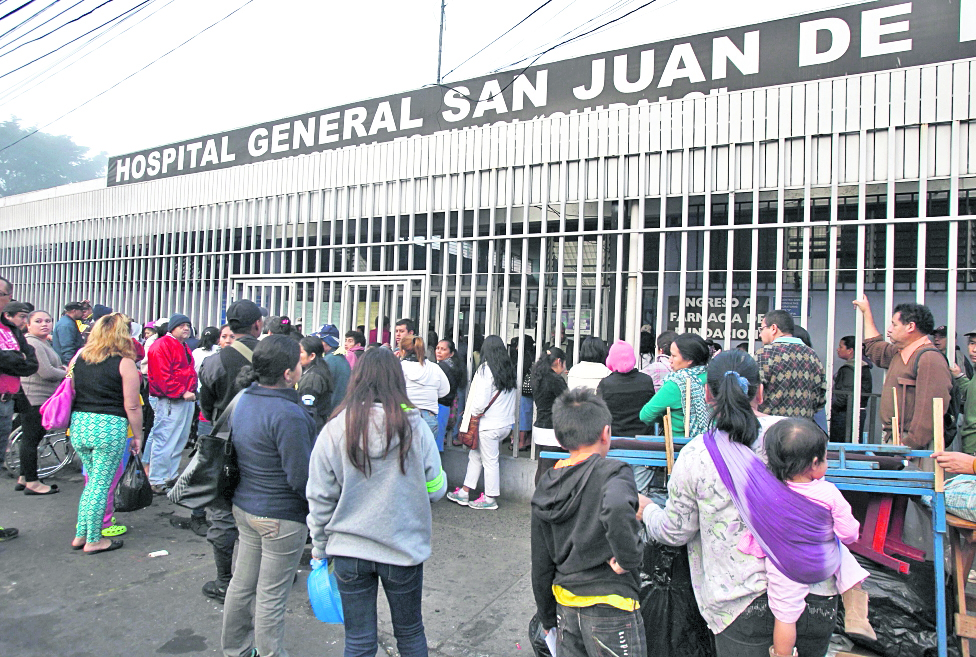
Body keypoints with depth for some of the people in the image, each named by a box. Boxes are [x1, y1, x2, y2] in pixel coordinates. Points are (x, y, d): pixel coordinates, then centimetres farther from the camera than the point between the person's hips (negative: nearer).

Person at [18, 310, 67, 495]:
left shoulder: (43, 343, 17)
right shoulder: (32, 344, -17)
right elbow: (46, 373, -24)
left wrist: (60, 368, 11)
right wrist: (65, 373, -7)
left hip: (42, 399, 11)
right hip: (34, 399, -11)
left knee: (31, 439, 18)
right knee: (31, 439, -3)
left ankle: (24, 479, 29)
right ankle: (32, 483, 4)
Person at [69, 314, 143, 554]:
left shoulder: (78, 357, 8)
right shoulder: (124, 363, -10)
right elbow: (132, 406, -10)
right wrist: (137, 435, 0)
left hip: (78, 424, 6)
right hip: (110, 427, -6)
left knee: (93, 480, 21)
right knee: (101, 484, 5)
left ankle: (80, 534, 26)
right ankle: (93, 540, 16)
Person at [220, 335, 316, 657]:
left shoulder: (244, 400, 2)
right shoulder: (288, 415, -27)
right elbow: (301, 478, -25)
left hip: (244, 506, 9)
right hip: (282, 516, -9)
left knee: (242, 582, 23)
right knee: (271, 596, 7)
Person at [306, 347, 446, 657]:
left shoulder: (334, 430, -11)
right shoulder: (415, 427, -14)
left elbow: (320, 498, -4)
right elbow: (436, 489, -7)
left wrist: (319, 549, 9)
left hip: (349, 550, 0)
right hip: (404, 548, 0)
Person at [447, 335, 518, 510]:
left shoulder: (486, 369, -16)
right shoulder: (510, 370, 6)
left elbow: (481, 401, -20)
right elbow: (516, 395, 14)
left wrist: (472, 415, -3)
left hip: (489, 424, -8)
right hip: (506, 423, 8)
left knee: (490, 460, 4)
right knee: (475, 455, 17)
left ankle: (490, 499, 17)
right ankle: (464, 493, 24)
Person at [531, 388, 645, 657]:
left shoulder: (545, 486, 4)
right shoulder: (612, 472, -14)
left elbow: (541, 567, 10)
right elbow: (616, 509, -39)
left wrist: (548, 618, 22)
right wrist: (629, 557, -22)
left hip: (565, 605, 6)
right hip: (609, 605, -5)